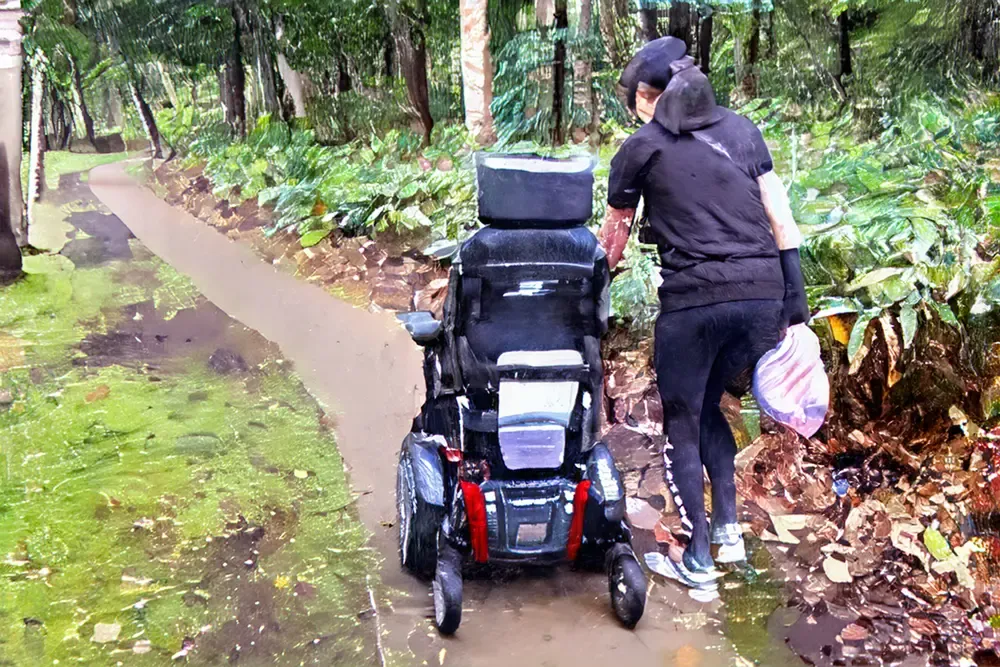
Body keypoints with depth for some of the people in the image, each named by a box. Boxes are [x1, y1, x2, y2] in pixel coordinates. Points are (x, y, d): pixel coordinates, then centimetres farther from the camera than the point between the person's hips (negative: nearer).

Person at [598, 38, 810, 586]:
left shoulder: (642, 147, 5)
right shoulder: (741, 130, 15)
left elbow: (611, 241, 13)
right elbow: (781, 219, 11)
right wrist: (795, 301, 14)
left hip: (694, 299, -5)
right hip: (762, 295, 5)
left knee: (681, 424, 13)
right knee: (708, 405, 26)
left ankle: (698, 558, 17)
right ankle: (728, 529, 24)